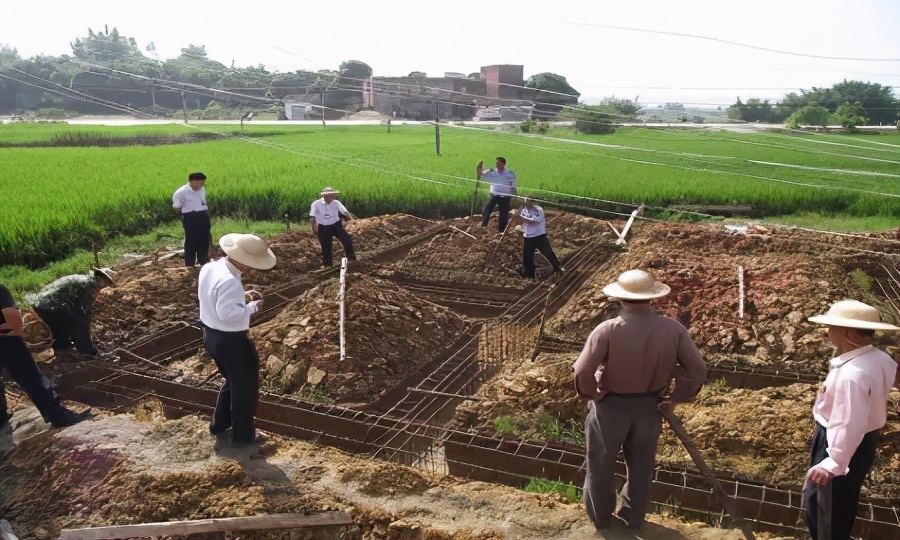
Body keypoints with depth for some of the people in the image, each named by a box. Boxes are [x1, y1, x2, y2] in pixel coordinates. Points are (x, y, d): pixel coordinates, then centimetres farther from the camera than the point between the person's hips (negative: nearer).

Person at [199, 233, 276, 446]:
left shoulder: (209, 268, 0)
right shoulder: (229, 281, -30)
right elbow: (227, 313, -30)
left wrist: (243, 296, 4)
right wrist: (252, 306, -17)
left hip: (211, 335, 9)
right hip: (231, 340, -9)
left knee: (233, 380, 29)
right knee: (245, 386, 11)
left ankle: (219, 424, 41)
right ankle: (242, 434, 25)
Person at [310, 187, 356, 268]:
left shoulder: (336, 203, -9)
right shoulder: (316, 204, -14)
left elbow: (345, 211, -19)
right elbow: (312, 217, -6)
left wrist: (349, 216, -39)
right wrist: (314, 229, -6)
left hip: (336, 225, 1)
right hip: (323, 228, -1)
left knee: (347, 240, -13)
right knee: (326, 247, 7)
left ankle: (351, 258, 8)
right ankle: (327, 264, 26)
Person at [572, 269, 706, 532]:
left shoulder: (607, 330, -27)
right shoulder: (673, 330, -16)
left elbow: (582, 374, -28)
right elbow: (697, 371, -13)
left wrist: (591, 394, -7)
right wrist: (675, 398, 1)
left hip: (610, 406, -3)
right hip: (650, 407, 3)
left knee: (601, 465, 21)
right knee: (641, 466, 26)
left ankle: (601, 517, 41)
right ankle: (633, 516, 45)